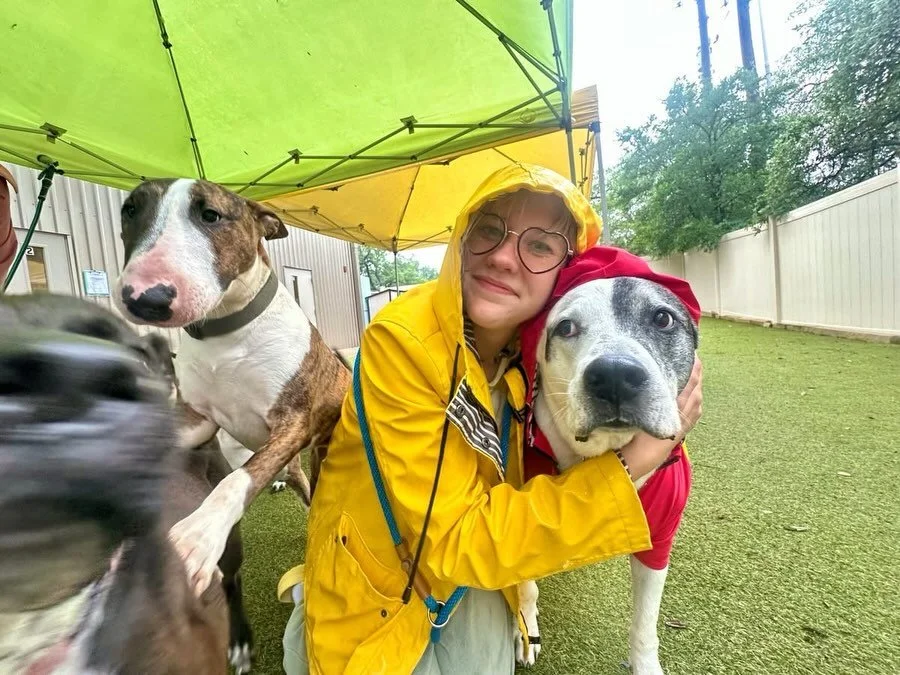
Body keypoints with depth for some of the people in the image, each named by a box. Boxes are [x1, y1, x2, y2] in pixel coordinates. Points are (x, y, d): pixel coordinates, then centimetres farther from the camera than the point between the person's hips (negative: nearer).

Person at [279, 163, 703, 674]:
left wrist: (652, 445, -20)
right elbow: (455, 537, -30)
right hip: (375, 564, -4)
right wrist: (627, 468, -33)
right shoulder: (401, 340, -30)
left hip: (474, 556, 4)